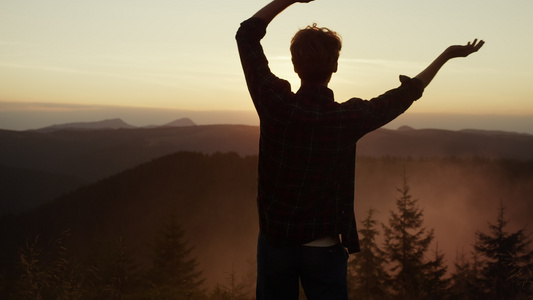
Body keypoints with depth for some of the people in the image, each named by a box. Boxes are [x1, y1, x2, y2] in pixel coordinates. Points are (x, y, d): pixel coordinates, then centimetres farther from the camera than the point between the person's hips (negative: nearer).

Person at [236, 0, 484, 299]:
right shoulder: (348, 118, -14)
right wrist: (447, 54, 16)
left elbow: (247, 34, -3)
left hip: (275, 241, 1)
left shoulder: (275, 103, -16)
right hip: (324, 248, 0)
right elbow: (405, 93, 3)